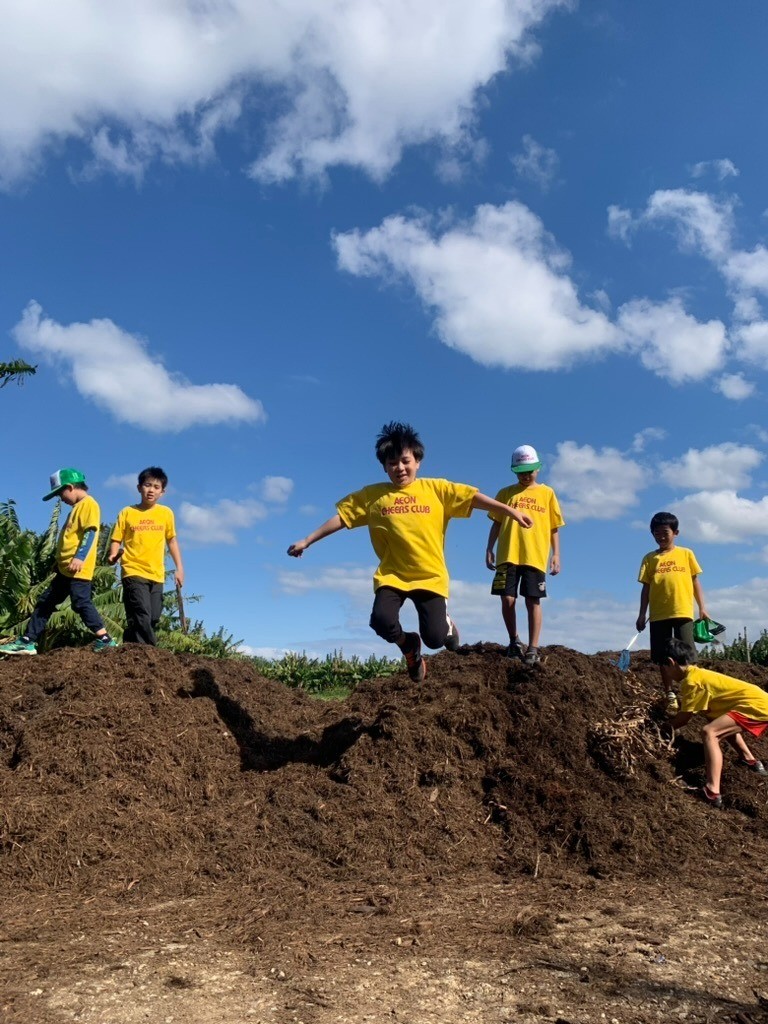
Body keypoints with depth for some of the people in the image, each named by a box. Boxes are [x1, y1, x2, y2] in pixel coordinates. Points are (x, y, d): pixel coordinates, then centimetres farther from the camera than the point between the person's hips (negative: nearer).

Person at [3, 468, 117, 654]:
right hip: (66, 568, 11)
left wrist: (80, 557, -29)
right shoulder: (78, 506, 22)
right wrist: (60, 560, 28)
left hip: (78, 569, -11)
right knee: (45, 602, 12)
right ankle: (28, 641, 17)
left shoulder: (89, 504, -9)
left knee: (81, 603, -13)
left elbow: (90, 532, -20)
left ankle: (105, 639, -8)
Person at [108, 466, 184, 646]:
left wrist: (179, 568, 11)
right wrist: (113, 555, -18)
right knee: (142, 617, -15)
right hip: (134, 572, -3)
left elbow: (172, 540, 15)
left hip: (156, 575, 4)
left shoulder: (166, 513, 6)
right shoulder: (127, 513, 0)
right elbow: (116, 540, 3)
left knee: (153, 619, 5)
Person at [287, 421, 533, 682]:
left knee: (434, 637, -11)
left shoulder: (436, 489, 0)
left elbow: (473, 497, -4)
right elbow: (341, 517, 6)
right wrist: (307, 541, 5)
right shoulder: (371, 495, 2)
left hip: (430, 576, -1)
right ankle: (409, 646, 13)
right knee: (381, 620, -23)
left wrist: (509, 510, -13)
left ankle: (446, 624, 31)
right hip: (391, 575, 1)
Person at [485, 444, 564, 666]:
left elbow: (554, 528, 10)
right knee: (507, 599, -3)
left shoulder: (547, 493, 11)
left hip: (536, 557, -1)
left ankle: (533, 648, 4)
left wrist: (556, 555, 3)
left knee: (533, 601, -2)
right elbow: (496, 524, 11)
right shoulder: (505, 493, 12)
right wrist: (489, 550, 3)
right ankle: (514, 641, 18)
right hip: (508, 556, 1)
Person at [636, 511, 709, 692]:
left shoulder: (686, 554, 8)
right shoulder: (650, 558, 8)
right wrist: (642, 614, 2)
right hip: (658, 614, 1)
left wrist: (702, 607, 3)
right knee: (663, 657, 5)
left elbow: (695, 581, 10)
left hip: (683, 612, -1)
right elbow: (646, 587, 7)